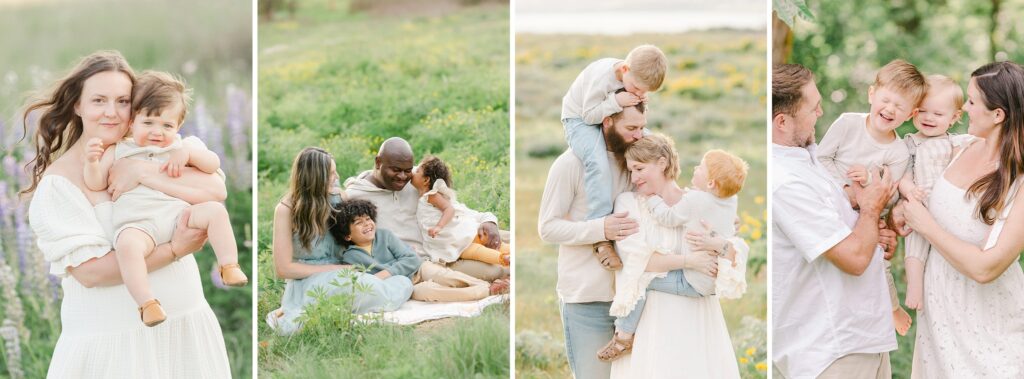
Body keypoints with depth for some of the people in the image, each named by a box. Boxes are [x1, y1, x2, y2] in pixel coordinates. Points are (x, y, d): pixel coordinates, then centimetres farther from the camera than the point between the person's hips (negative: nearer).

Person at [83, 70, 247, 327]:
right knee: (127, 244, -36)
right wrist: (92, 161, -7)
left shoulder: (182, 147, 21)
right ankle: (146, 303, -38)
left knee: (216, 210, -22)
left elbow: (213, 164, 12)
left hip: (178, 211, 3)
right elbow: (96, 184, 13)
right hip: (137, 221, -2)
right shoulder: (118, 151, 18)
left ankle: (229, 267, -18)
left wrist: (188, 152, -5)